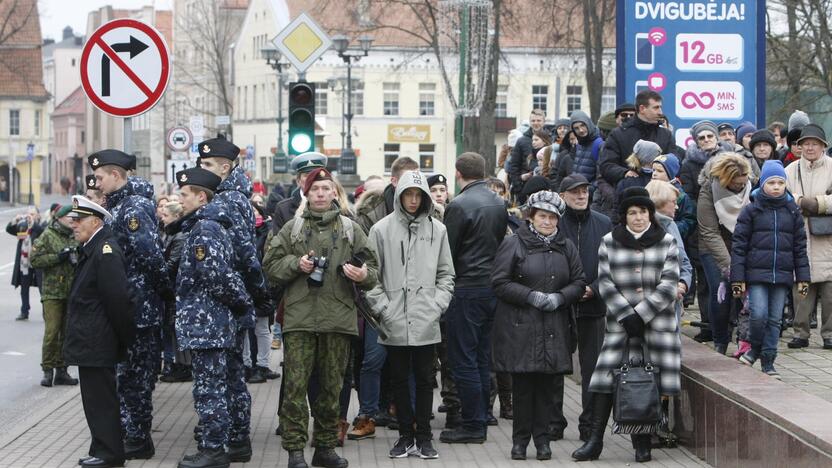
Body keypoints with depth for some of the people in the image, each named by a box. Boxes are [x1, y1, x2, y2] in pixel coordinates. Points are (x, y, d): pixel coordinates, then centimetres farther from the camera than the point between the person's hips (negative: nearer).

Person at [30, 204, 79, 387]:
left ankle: (61, 370, 13)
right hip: (52, 292, -5)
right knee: (52, 332, -9)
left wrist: (76, 259, 3)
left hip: (72, 293, 5)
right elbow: (35, 259, -10)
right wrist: (58, 257, -15)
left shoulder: (75, 238, 12)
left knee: (67, 333, 6)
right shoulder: (47, 236, -2)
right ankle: (47, 370, -1)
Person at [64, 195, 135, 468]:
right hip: (91, 343, 10)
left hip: (96, 343, -10)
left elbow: (118, 297, -20)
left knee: (100, 398, -4)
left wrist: (126, 337, -15)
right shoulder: (92, 249, 14)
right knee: (97, 397, 15)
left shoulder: (106, 251, -18)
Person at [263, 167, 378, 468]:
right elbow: (270, 266, 8)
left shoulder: (351, 229, 10)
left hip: (338, 318, 1)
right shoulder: (292, 229, 9)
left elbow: (372, 267, 9)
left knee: (331, 386, 8)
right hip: (299, 317, -1)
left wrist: (364, 276, -14)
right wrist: (296, 264, -9)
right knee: (295, 386, -5)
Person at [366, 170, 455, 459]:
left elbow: (446, 273, 10)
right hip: (394, 323, -1)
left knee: (424, 379, 4)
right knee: (399, 379, 7)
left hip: (426, 322, 1)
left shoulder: (437, 230, 6)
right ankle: (405, 435, 16)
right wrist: (382, 307, -7)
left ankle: (423, 437, 11)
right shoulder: (382, 229, 1)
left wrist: (438, 304, -2)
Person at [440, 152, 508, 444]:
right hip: (492, 287, 7)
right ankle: (480, 420, 17)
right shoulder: (499, 204, 8)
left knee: (463, 360, -2)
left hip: (467, 289, -7)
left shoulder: (459, 206, -14)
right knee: (482, 357, 13)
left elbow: (448, 251, -11)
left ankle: (473, 425, -2)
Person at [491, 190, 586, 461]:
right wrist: (531, 296, -15)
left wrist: (559, 297, -7)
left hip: (555, 327, 3)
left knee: (547, 385, 4)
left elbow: (579, 283, 12)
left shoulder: (566, 247, 12)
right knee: (522, 385, -2)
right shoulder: (514, 244, -1)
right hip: (520, 327, -3)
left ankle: (542, 439, 12)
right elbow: (500, 283, -5)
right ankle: (520, 440, 9)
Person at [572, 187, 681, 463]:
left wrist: (640, 315, -10)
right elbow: (605, 282, 1)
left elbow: (668, 285, -1)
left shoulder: (667, 243, 6)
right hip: (620, 324, 0)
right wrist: (625, 315, -10)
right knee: (607, 378, -8)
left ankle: (643, 442, 8)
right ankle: (595, 441, -5)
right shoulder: (610, 243, 8)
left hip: (657, 323, 0)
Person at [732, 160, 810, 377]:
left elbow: (800, 247, 13)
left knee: (775, 320, 4)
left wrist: (803, 278, 8)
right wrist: (738, 278, -5)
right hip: (757, 274, -3)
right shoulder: (750, 211, 1)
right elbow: (738, 246, 0)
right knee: (759, 315, -14)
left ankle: (768, 361, 13)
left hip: (782, 275, 3)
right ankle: (756, 348, 12)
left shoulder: (792, 211, 10)